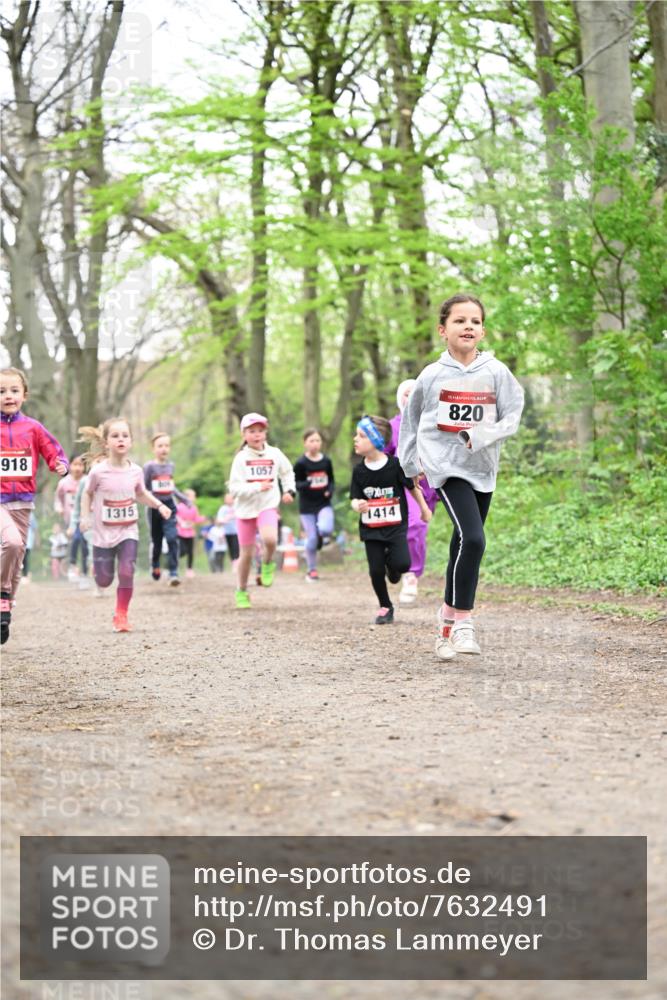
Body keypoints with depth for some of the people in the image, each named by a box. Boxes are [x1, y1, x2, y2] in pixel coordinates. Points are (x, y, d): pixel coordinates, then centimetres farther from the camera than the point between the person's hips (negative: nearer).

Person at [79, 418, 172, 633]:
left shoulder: (135, 471, -6)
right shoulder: (98, 471, -15)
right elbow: (87, 494, 2)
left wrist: (160, 505, 0)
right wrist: (85, 516, -9)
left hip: (128, 532, 1)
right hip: (103, 533, -1)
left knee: (127, 573, -14)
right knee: (104, 581, 6)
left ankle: (121, 615, 1)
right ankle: (97, 565, 43)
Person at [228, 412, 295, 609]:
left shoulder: (274, 454, 0)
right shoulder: (241, 458, -7)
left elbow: (287, 472, 21)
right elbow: (234, 488, -14)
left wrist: (289, 490, 7)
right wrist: (257, 487, -25)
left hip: (268, 506, 0)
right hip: (245, 509, 0)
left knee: (270, 539, -29)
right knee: (246, 553, 6)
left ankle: (268, 564, 3)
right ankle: (242, 592, 24)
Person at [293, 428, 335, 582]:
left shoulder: (326, 461, 2)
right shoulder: (301, 463, -7)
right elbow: (295, 483, -5)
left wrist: (330, 491, -7)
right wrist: (308, 484, -25)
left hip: (324, 503, 2)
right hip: (307, 506, -2)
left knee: (326, 529, -24)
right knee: (312, 539, -1)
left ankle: (321, 532, 15)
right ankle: (312, 571, 17)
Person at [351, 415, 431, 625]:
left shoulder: (395, 465, -11)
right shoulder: (359, 471, -3)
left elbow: (413, 487, 2)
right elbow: (354, 498, 0)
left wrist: (424, 509, 12)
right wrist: (358, 505, -24)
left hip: (396, 526, -2)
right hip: (371, 528, 2)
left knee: (402, 563, -20)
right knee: (376, 570, -1)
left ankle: (391, 564, 18)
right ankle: (385, 607, 20)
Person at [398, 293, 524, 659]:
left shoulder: (496, 372, 0)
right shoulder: (431, 375, -1)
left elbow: (512, 417, -1)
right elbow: (410, 418, 13)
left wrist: (481, 437, -17)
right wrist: (410, 462, 14)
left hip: (483, 468, 3)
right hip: (446, 465, -3)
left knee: (464, 546, 12)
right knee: (472, 539, -20)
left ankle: (450, 615, 27)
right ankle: (462, 620, -11)